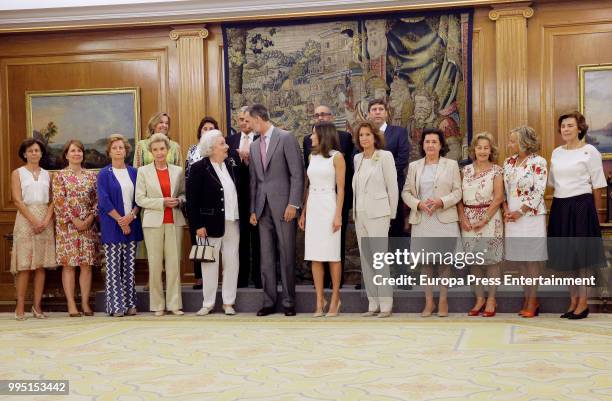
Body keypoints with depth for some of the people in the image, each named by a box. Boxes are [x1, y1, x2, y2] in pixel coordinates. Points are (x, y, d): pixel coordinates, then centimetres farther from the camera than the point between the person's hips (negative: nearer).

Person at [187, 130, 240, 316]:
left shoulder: (231, 165, 9)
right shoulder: (199, 168, -7)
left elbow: (241, 188, 10)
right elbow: (192, 199, -10)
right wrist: (198, 225, -13)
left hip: (232, 223, 5)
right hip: (211, 224, -5)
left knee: (232, 262, 8)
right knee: (210, 264, 5)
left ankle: (228, 302, 18)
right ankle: (208, 303, 16)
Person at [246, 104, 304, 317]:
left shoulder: (286, 138, -4)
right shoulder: (254, 146, 15)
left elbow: (297, 173, -9)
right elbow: (254, 180, 15)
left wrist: (293, 204, -14)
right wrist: (253, 210, 9)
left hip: (283, 205, -6)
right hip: (263, 208, 6)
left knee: (287, 256, 0)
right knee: (266, 257, 7)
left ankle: (289, 302, 9)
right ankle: (269, 301, 14)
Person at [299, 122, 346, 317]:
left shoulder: (336, 157, -3)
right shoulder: (312, 156, 14)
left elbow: (341, 188, -6)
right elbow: (308, 186, 15)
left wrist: (338, 215, -13)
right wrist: (303, 212, 10)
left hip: (329, 207, -5)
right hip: (312, 207, 6)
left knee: (333, 256, 0)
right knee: (315, 257, 3)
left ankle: (335, 299, 10)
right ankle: (320, 300, 8)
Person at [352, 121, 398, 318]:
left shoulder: (385, 156, -4)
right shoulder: (357, 158, 13)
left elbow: (392, 187, -3)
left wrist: (391, 214, 0)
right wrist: (356, 210, 13)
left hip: (377, 215, -6)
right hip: (360, 215, 6)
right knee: (366, 261, 6)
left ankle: (385, 305, -2)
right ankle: (373, 304, 12)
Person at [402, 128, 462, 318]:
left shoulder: (451, 165, 5)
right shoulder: (414, 166, 10)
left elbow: (457, 191, 1)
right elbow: (406, 192, 7)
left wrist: (441, 202, -15)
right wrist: (418, 204, -10)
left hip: (444, 219, -2)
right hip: (422, 220, 2)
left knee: (444, 260, 2)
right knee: (425, 261, 4)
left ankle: (443, 300, 14)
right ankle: (429, 301, 15)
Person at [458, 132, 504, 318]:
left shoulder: (496, 170, -3)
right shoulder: (466, 170, 9)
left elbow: (498, 198, -9)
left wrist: (484, 220, -13)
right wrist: (463, 218, -5)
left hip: (489, 218, -4)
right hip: (469, 220, 4)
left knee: (491, 259, -1)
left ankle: (491, 299, 9)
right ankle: (479, 299, 18)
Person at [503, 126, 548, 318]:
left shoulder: (538, 162, -8)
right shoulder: (508, 163, 11)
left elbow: (539, 192, -12)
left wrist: (520, 212, -14)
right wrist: (506, 210, -2)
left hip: (531, 215, -6)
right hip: (512, 216, 6)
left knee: (532, 258, -1)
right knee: (520, 258, 9)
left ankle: (532, 301, 6)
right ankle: (527, 298, 19)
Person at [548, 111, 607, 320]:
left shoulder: (589, 151, -6)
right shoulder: (556, 152, 11)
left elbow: (597, 185, -4)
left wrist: (594, 212, -3)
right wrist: (560, 203, 11)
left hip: (581, 206, -5)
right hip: (560, 207, 6)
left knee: (583, 254, 0)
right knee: (567, 255, 9)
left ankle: (583, 302, 8)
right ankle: (573, 301, 19)